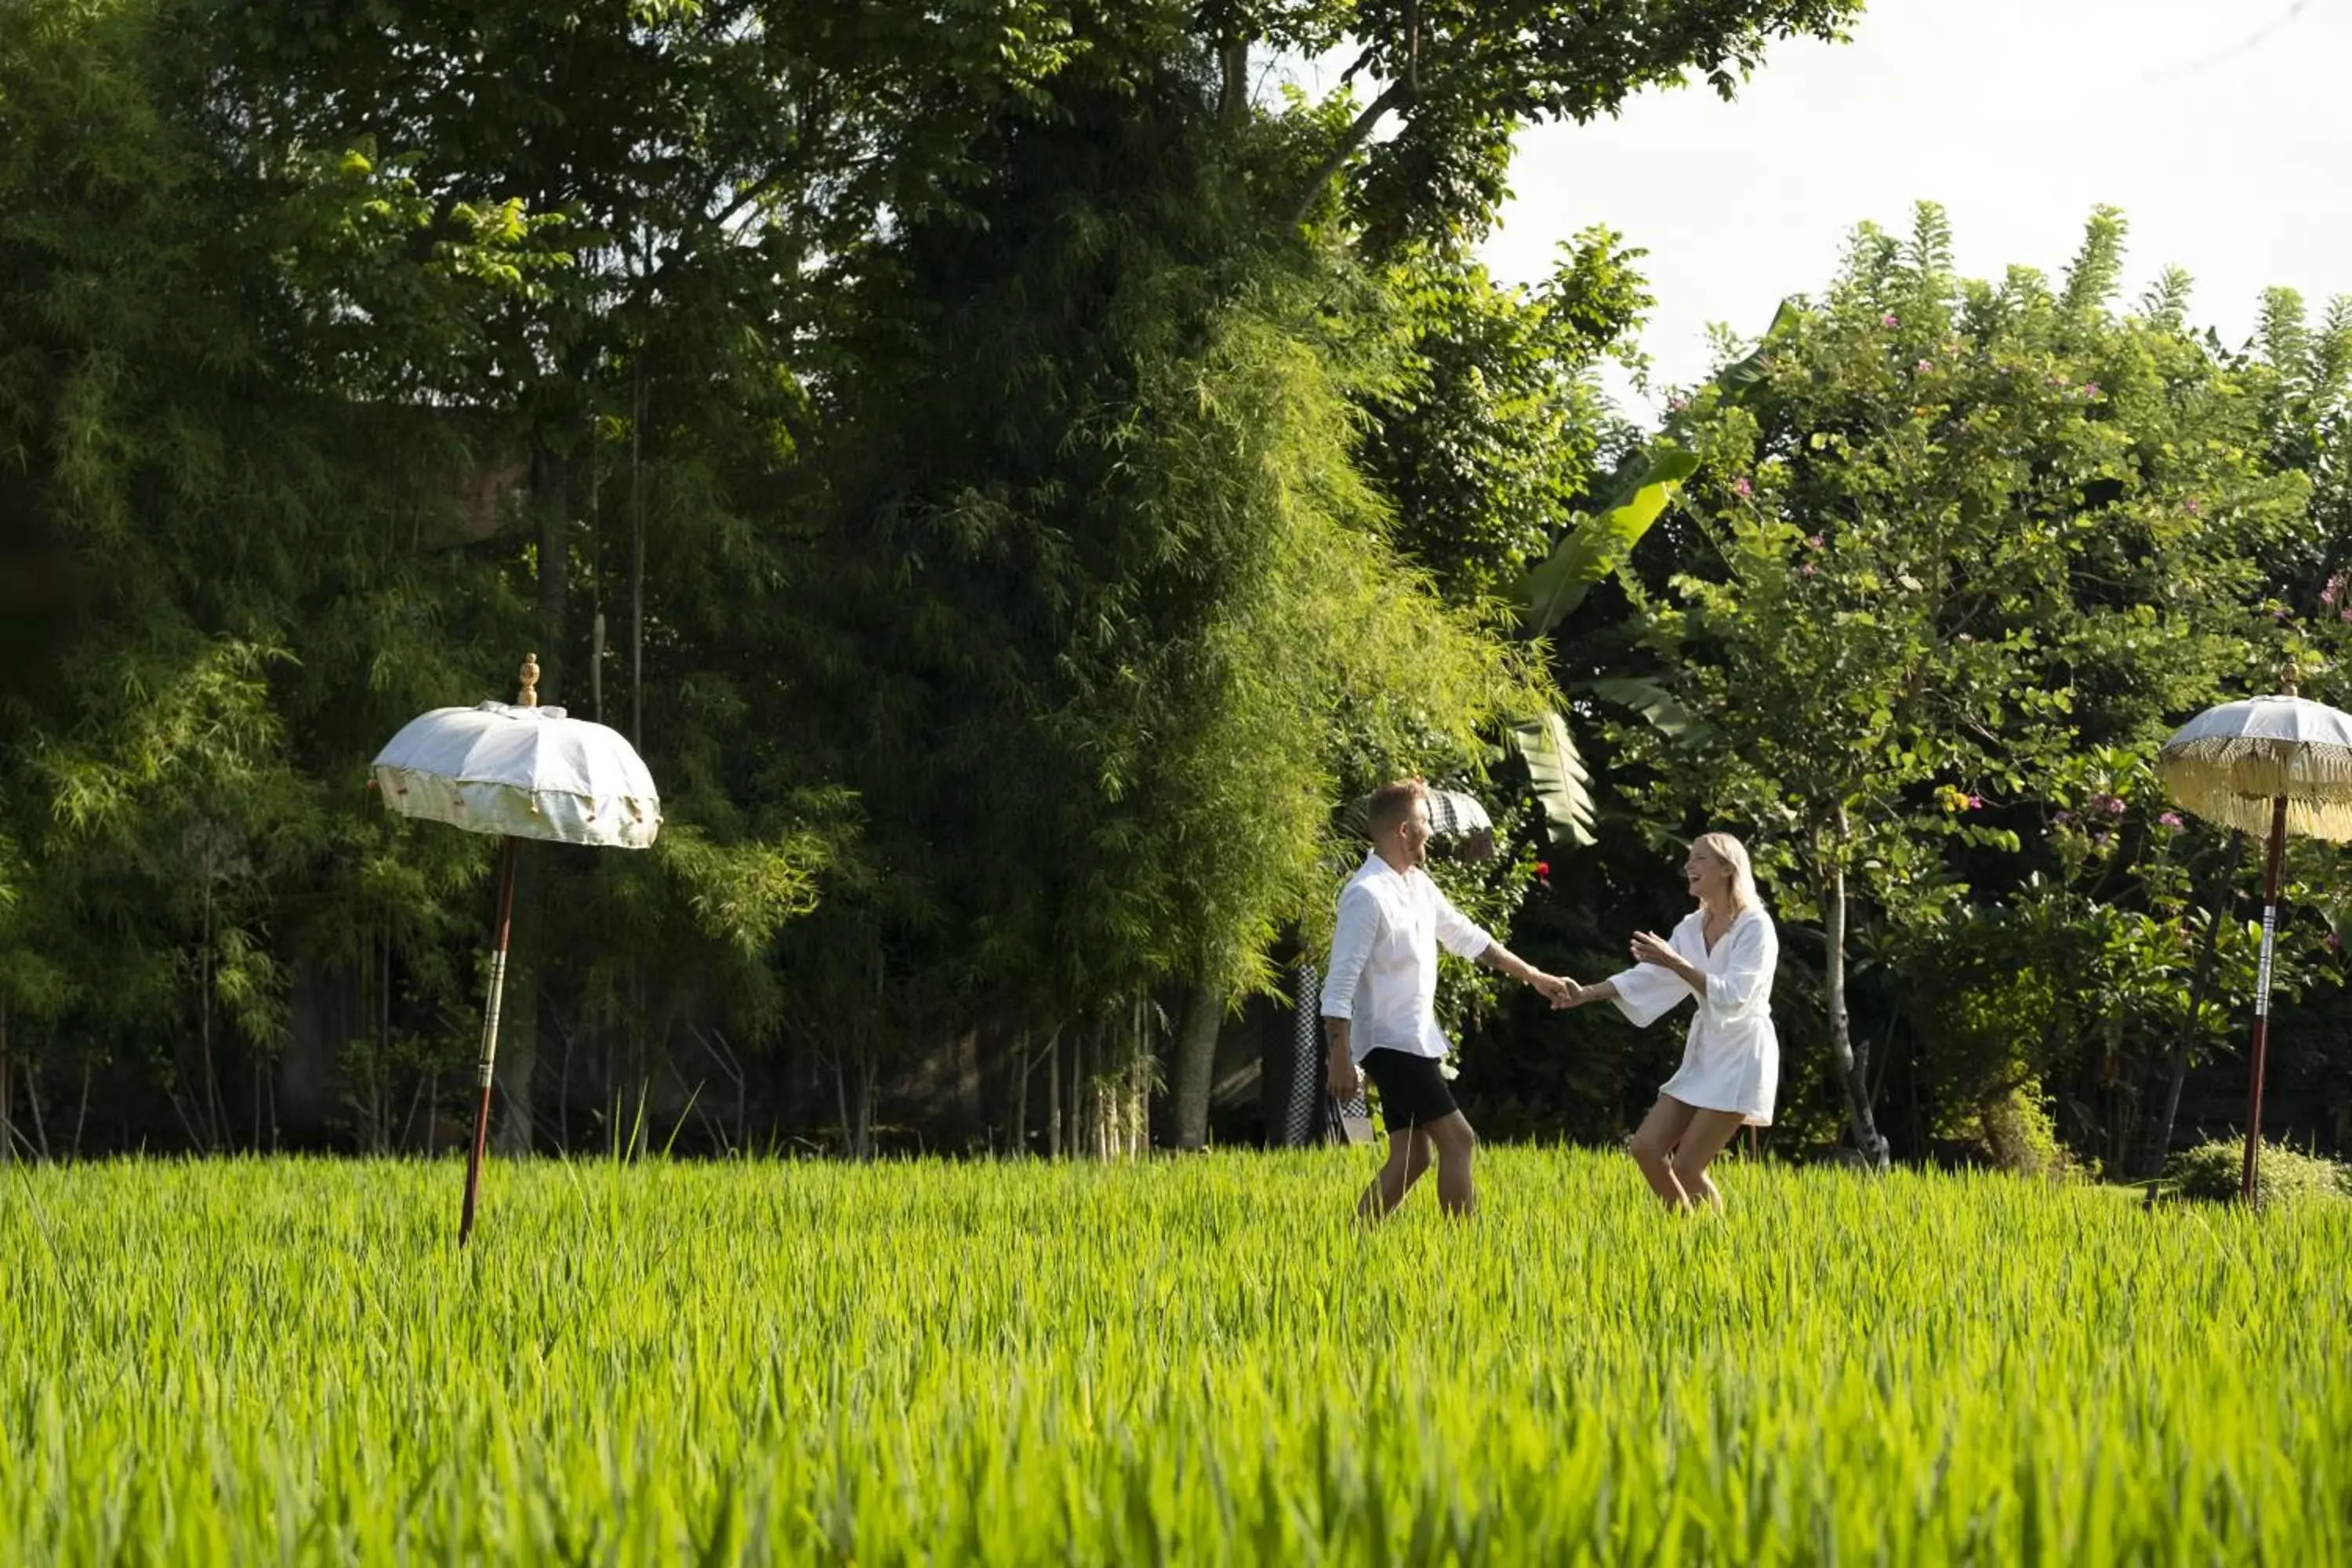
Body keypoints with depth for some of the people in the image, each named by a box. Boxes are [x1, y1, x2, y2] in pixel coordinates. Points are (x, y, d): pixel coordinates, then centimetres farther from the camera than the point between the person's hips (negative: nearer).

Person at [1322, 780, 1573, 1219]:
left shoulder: (1418, 885, 11)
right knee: (1458, 1140, -10)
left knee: (1411, 1158, 8)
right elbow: (1340, 984, -20)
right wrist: (1339, 1059, -23)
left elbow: (1467, 937, 24)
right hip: (1391, 1045, -10)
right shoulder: (1367, 895, -18)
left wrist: (1534, 977, 26)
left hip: (1415, 1042, 10)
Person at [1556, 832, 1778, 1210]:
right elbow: (1647, 977, 4)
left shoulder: (1755, 927, -13)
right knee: (1647, 1148, 0)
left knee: (1686, 1167, -11)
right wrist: (1588, 993, -9)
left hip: (1741, 1058, -8)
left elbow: (1733, 996, -24)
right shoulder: (1692, 927, 9)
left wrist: (1675, 963, -29)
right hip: (1703, 1055, 8)